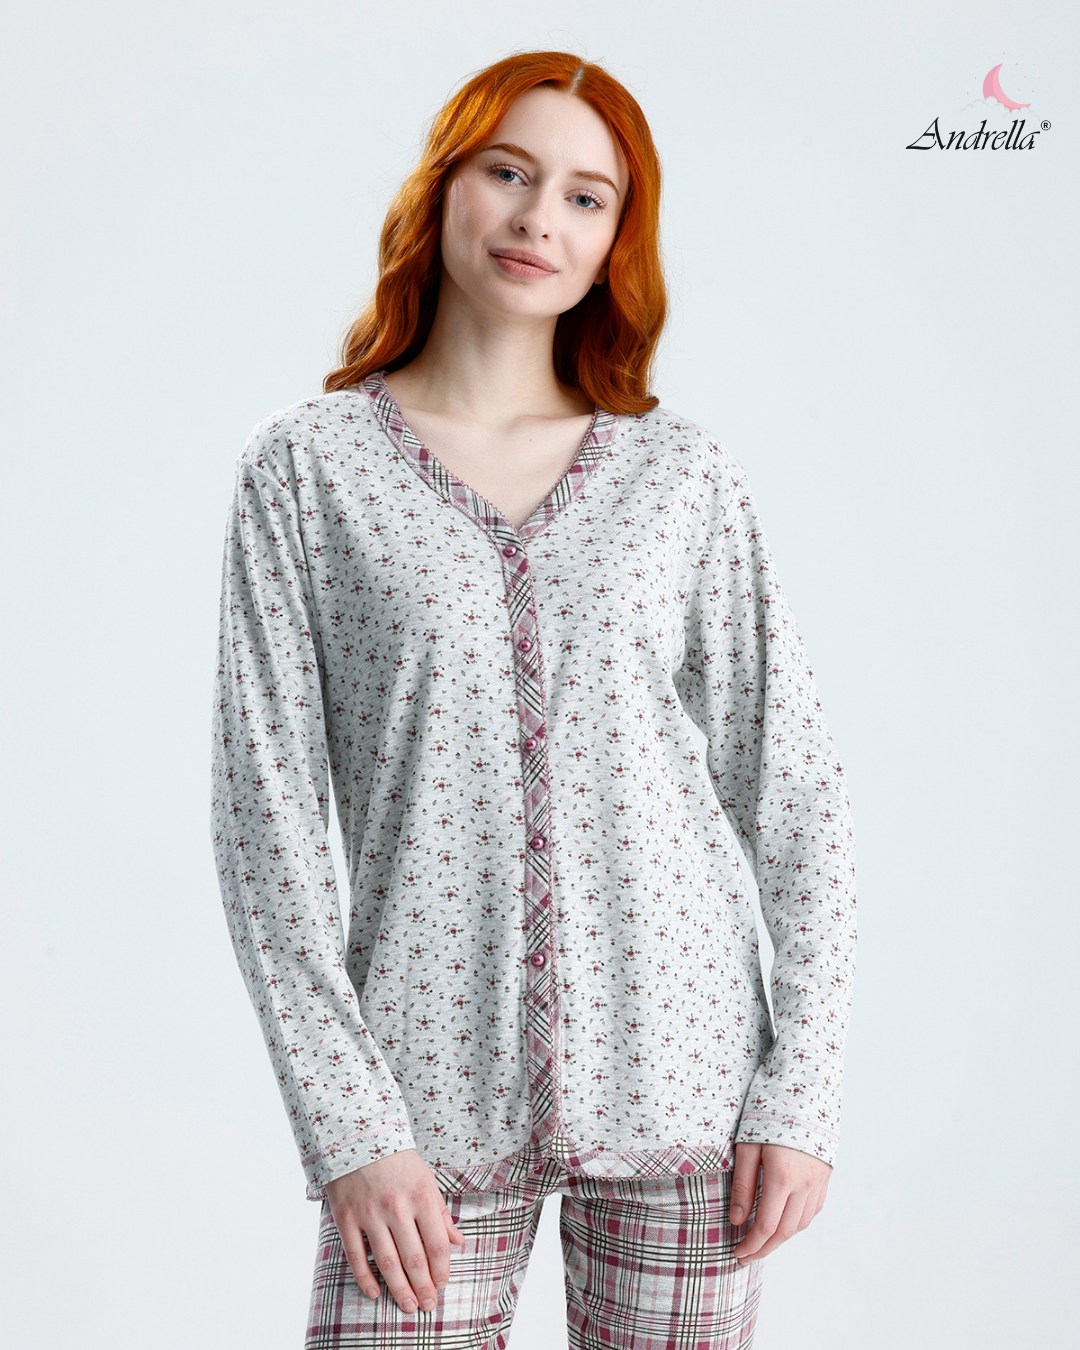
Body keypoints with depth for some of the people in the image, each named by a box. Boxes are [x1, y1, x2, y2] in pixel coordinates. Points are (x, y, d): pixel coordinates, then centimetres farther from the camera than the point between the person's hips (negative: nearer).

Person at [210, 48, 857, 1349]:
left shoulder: (683, 474, 4)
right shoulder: (307, 468, 0)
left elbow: (795, 794, 5)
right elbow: (267, 814, -3)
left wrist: (803, 1093, -1)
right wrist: (348, 1125, -8)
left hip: (678, 1084, 1)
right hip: (430, 1090, -1)